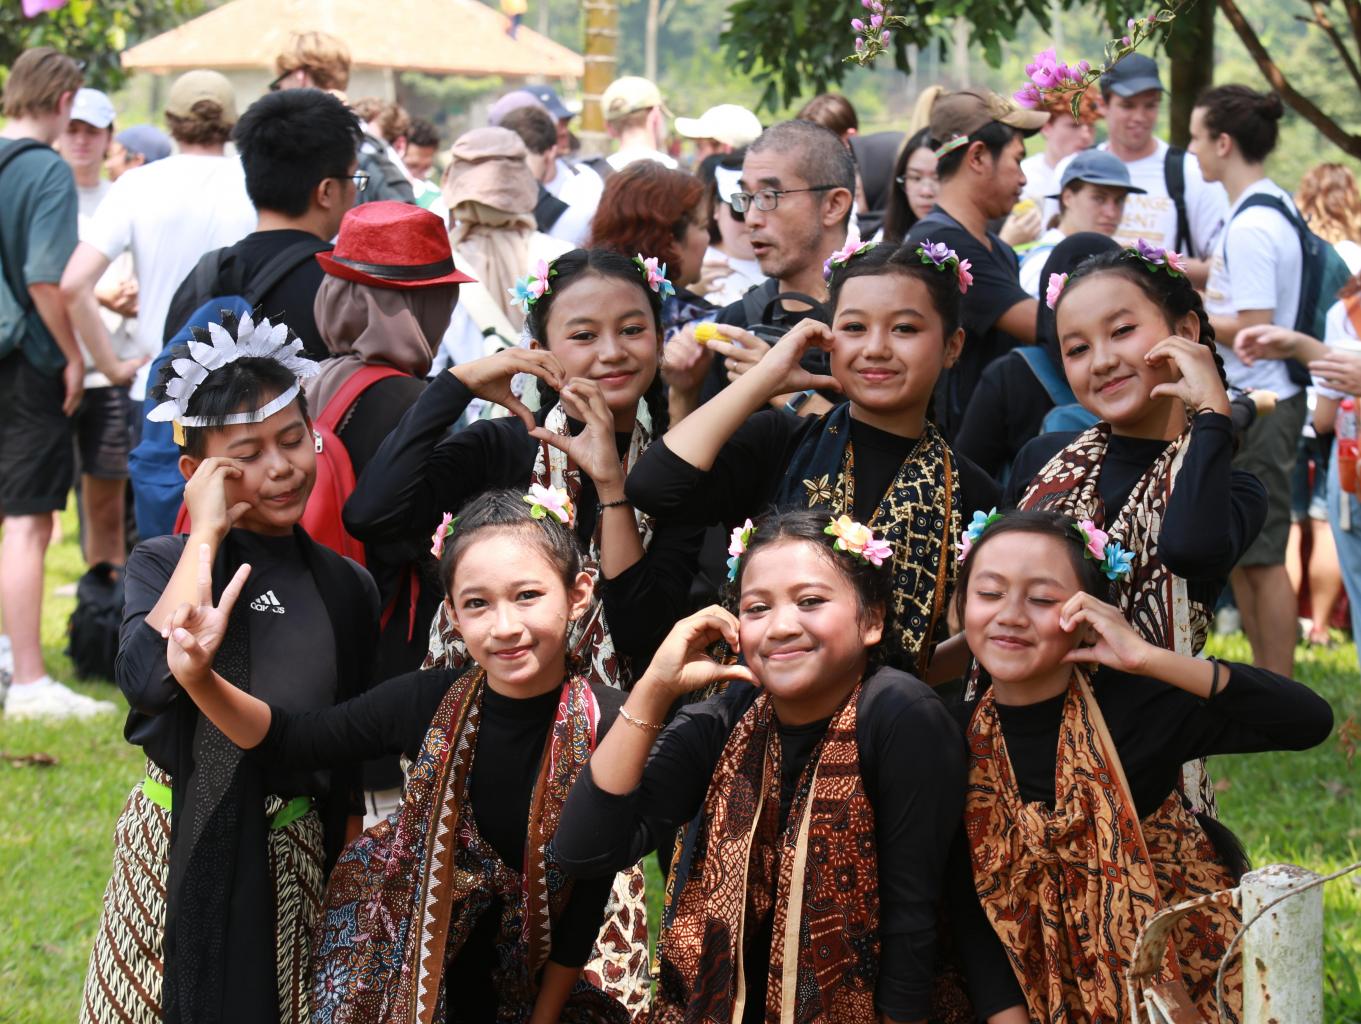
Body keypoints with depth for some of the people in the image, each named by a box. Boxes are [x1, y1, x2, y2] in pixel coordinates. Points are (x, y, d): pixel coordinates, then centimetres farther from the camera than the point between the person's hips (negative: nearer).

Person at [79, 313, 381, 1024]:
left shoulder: (346, 588, 8)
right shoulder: (166, 564, -4)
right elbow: (148, 678, -26)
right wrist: (207, 536, -18)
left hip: (295, 859, 3)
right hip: (185, 851, -3)